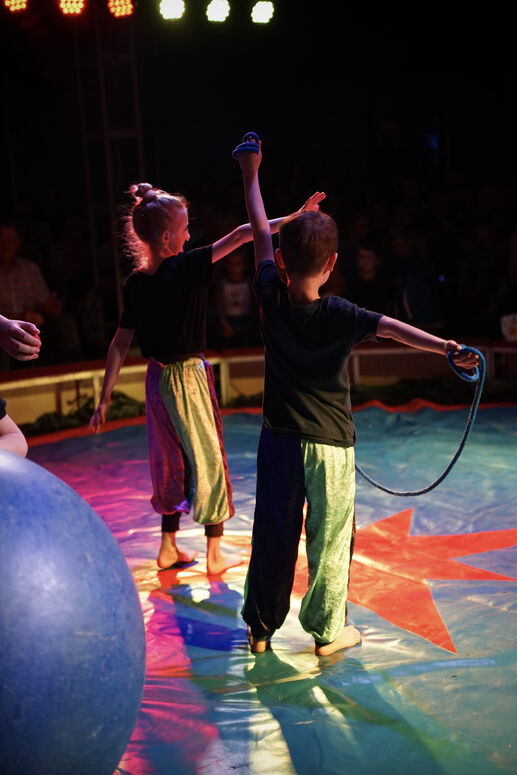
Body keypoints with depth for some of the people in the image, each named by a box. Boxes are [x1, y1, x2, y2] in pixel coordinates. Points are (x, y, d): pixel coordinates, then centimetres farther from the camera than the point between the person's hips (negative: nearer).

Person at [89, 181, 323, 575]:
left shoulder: (136, 283, -1)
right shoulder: (186, 268, -18)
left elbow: (121, 343, 0)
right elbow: (243, 234, -18)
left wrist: (105, 398, 4)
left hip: (158, 378, 6)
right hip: (189, 376, -6)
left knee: (173, 459, 19)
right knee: (208, 458, 7)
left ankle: (169, 546, 29)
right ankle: (215, 554, 16)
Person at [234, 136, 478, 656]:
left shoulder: (272, 299, -7)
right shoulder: (340, 315, -15)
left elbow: (261, 233, 3)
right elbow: (393, 328, -25)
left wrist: (251, 175, 14)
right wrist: (448, 348, -31)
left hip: (279, 438, 3)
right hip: (330, 444, -3)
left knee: (272, 535, 11)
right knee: (329, 539, 8)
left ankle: (260, 627, 23)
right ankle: (327, 631, 18)